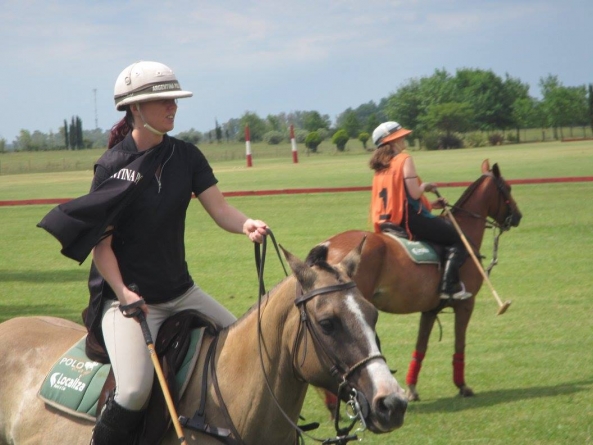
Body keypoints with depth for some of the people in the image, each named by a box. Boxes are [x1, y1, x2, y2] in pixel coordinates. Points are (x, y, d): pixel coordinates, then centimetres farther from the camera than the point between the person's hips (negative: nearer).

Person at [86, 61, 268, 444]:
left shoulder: (186, 156, 4)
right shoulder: (112, 167, -12)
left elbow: (219, 208, -5)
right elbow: (101, 244, -12)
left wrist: (247, 225, -27)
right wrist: (125, 295, -23)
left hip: (179, 291, 6)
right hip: (128, 297, -6)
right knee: (136, 389, -26)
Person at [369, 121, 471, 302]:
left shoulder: (380, 167, 16)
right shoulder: (405, 160, -10)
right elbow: (414, 193, -19)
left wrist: (429, 204, 20)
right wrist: (425, 186, 4)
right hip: (411, 220, -9)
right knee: (457, 238, 0)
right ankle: (449, 285, -14)